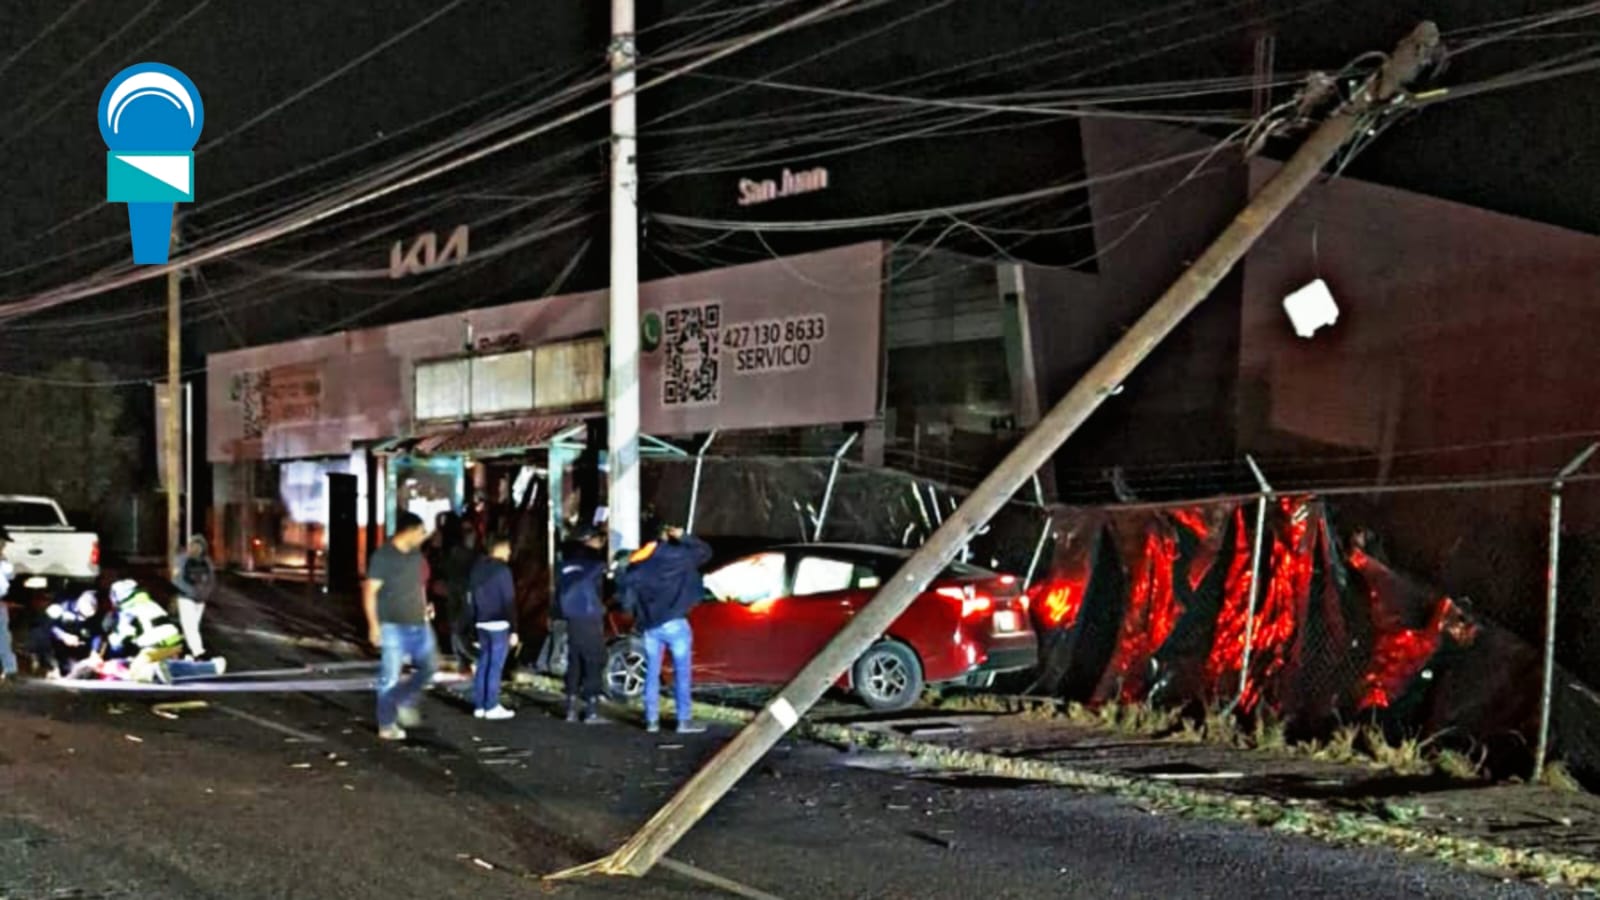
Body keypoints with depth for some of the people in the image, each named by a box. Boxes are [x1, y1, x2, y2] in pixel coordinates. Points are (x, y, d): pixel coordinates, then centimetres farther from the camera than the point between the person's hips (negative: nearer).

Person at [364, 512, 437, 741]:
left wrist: (425, 606, 13)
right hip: (394, 626, -7)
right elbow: (369, 592, -12)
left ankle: (405, 701, 26)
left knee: (430, 665, 8)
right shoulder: (383, 557, -11)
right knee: (390, 676, -2)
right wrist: (373, 625, -16)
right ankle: (387, 726, 7)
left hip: (419, 624, 7)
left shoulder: (416, 554, 10)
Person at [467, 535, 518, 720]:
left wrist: (475, 621, 16)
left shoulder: (478, 568, 11)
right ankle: (491, 707, -2)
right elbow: (509, 601, -13)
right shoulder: (502, 570, -11)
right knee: (495, 666, -4)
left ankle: (479, 706, 13)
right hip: (499, 625, -7)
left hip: (482, 624, 7)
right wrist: (513, 630, -11)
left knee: (483, 665, 11)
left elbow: (473, 598, 13)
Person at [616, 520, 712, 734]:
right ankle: (684, 720, -3)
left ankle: (652, 720, 10)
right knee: (681, 672, 0)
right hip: (674, 622, -4)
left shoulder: (639, 562, 7)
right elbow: (705, 551, 6)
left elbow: (622, 582, 6)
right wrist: (683, 537, 10)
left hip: (649, 625, 4)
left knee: (652, 673, 10)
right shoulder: (678, 554, -3)